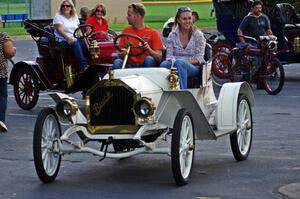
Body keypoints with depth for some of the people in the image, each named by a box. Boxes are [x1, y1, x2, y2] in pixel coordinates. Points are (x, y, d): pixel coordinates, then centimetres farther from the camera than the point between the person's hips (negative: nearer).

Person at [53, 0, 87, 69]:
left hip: (75, 39, 5)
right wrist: (67, 38, -26)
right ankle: (83, 66, -47)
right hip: (63, 40, -5)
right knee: (75, 43, -36)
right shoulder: (58, 17, 3)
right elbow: (59, 30, -10)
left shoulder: (75, 17, 20)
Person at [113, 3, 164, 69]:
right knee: (117, 62, -27)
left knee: (149, 59, -33)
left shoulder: (153, 33, 2)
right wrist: (123, 53, -15)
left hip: (146, 66, -2)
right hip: (130, 66, 2)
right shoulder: (126, 31, 11)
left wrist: (149, 50, -24)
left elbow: (159, 58, -4)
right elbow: (120, 54, 9)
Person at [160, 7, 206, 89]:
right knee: (163, 64, -33)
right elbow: (169, 55, 6)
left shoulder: (198, 35, 5)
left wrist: (186, 62, -18)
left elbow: (199, 58, -1)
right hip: (175, 65, 2)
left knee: (180, 63, -37)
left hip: (194, 67, -2)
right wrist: (173, 62, -18)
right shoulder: (172, 35, 12)